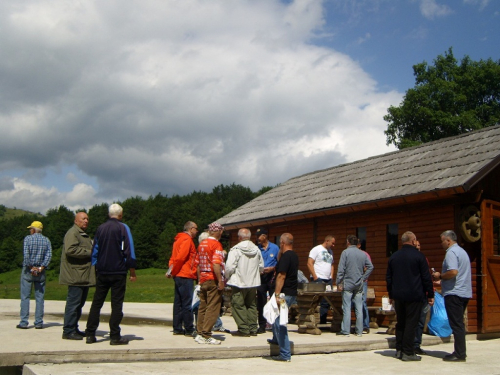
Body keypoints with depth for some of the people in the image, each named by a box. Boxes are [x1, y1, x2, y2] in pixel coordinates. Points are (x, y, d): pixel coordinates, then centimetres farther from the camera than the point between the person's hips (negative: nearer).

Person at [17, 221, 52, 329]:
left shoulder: (28, 238, -2)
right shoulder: (46, 240, 7)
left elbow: (26, 255, -11)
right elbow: (49, 255, -3)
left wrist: (31, 267, -7)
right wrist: (41, 268, -7)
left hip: (28, 270, -3)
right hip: (41, 271, 3)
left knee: (25, 297, 2)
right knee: (39, 297, 4)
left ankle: (24, 322, -1)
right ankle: (39, 322, 4)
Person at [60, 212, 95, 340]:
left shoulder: (84, 235, 26)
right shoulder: (72, 233, -9)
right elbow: (71, 250, -24)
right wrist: (89, 253, -19)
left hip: (84, 276, 10)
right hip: (75, 275, -10)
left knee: (79, 303, 13)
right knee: (73, 303, -8)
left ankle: (74, 329, 20)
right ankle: (68, 331, -4)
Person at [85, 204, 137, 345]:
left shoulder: (100, 228, 10)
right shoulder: (123, 228, -5)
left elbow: (95, 250, 14)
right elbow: (129, 251, -8)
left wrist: (95, 268, 21)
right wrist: (132, 271, -3)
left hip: (102, 271, 4)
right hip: (118, 272, -4)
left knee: (97, 302, 10)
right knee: (116, 304, -1)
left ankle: (90, 334, 9)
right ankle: (115, 336, -1)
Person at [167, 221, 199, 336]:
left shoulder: (179, 239, 19)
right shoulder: (187, 240, -11)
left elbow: (174, 257, 17)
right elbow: (180, 257, -19)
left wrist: (171, 270, 6)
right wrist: (173, 271, -11)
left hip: (179, 276, 10)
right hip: (185, 276, -10)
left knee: (178, 303, 11)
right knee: (187, 304, -5)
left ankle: (177, 328, 14)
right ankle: (189, 329, -1)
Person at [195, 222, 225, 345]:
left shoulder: (201, 244, 13)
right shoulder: (216, 244, -12)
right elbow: (216, 264, -21)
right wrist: (220, 281, -19)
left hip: (203, 280, 8)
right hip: (213, 280, -8)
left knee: (202, 307, 12)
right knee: (212, 308, -4)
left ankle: (199, 333, 15)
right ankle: (206, 335, -5)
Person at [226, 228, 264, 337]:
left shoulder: (235, 249, -14)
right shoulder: (256, 249, 3)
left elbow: (229, 267, -17)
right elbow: (261, 267, 11)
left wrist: (227, 277, 1)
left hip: (239, 283, -6)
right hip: (253, 283, 6)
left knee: (238, 305, 2)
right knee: (252, 305, 15)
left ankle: (243, 329, 0)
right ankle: (253, 328, 15)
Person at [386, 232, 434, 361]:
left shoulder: (394, 257, 8)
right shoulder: (418, 256, -7)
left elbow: (388, 277, 11)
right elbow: (426, 278, -8)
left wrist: (391, 295, 20)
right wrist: (430, 295, 0)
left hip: (398, 296, 5)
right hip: (414, 296, -5)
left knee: (400, 323, 14)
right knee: (411, 324, -1)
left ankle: (399, 350, 16)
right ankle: (408, 352, -1)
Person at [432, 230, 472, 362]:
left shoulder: (451, 252, -13)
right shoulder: (462, 251, 18)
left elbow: (453, 272, -26)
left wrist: (440, 276, -9)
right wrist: (442, 277, 18)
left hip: (454, 293, -10)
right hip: (464, 292, 10)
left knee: (456, 324, -6)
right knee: (459, 323, 14)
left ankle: (459, 354, -4)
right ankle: (461, 352, 18)